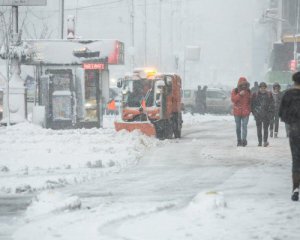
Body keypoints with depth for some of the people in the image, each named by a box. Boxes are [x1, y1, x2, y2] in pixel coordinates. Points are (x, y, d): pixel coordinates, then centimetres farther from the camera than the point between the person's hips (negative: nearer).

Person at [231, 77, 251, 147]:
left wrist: (250, 109, 7)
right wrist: (240, 94, -21)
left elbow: (250, 101, 16)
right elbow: (233, 100, -12)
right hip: (237, 112, 0)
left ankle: (244, 140, -22)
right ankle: (239, 141, 17)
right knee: (238, 127, 8)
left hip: (245, 112, 0)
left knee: (244, 126, -14)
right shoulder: (235, 91, 0)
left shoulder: (248, 91, 7)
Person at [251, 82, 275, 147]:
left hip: (266, 115, 0)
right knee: (259, 129, 2)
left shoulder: (269, 95, 5)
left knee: (266, 128, -1)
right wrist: (254, 112, 0)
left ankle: (265, 141, 7)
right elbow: (252, 104, 8)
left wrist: (271, 112, -1)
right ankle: (260, 142, 8)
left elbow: (272, 104, 7)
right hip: (258, 115, 0)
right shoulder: (255, 95, 4)